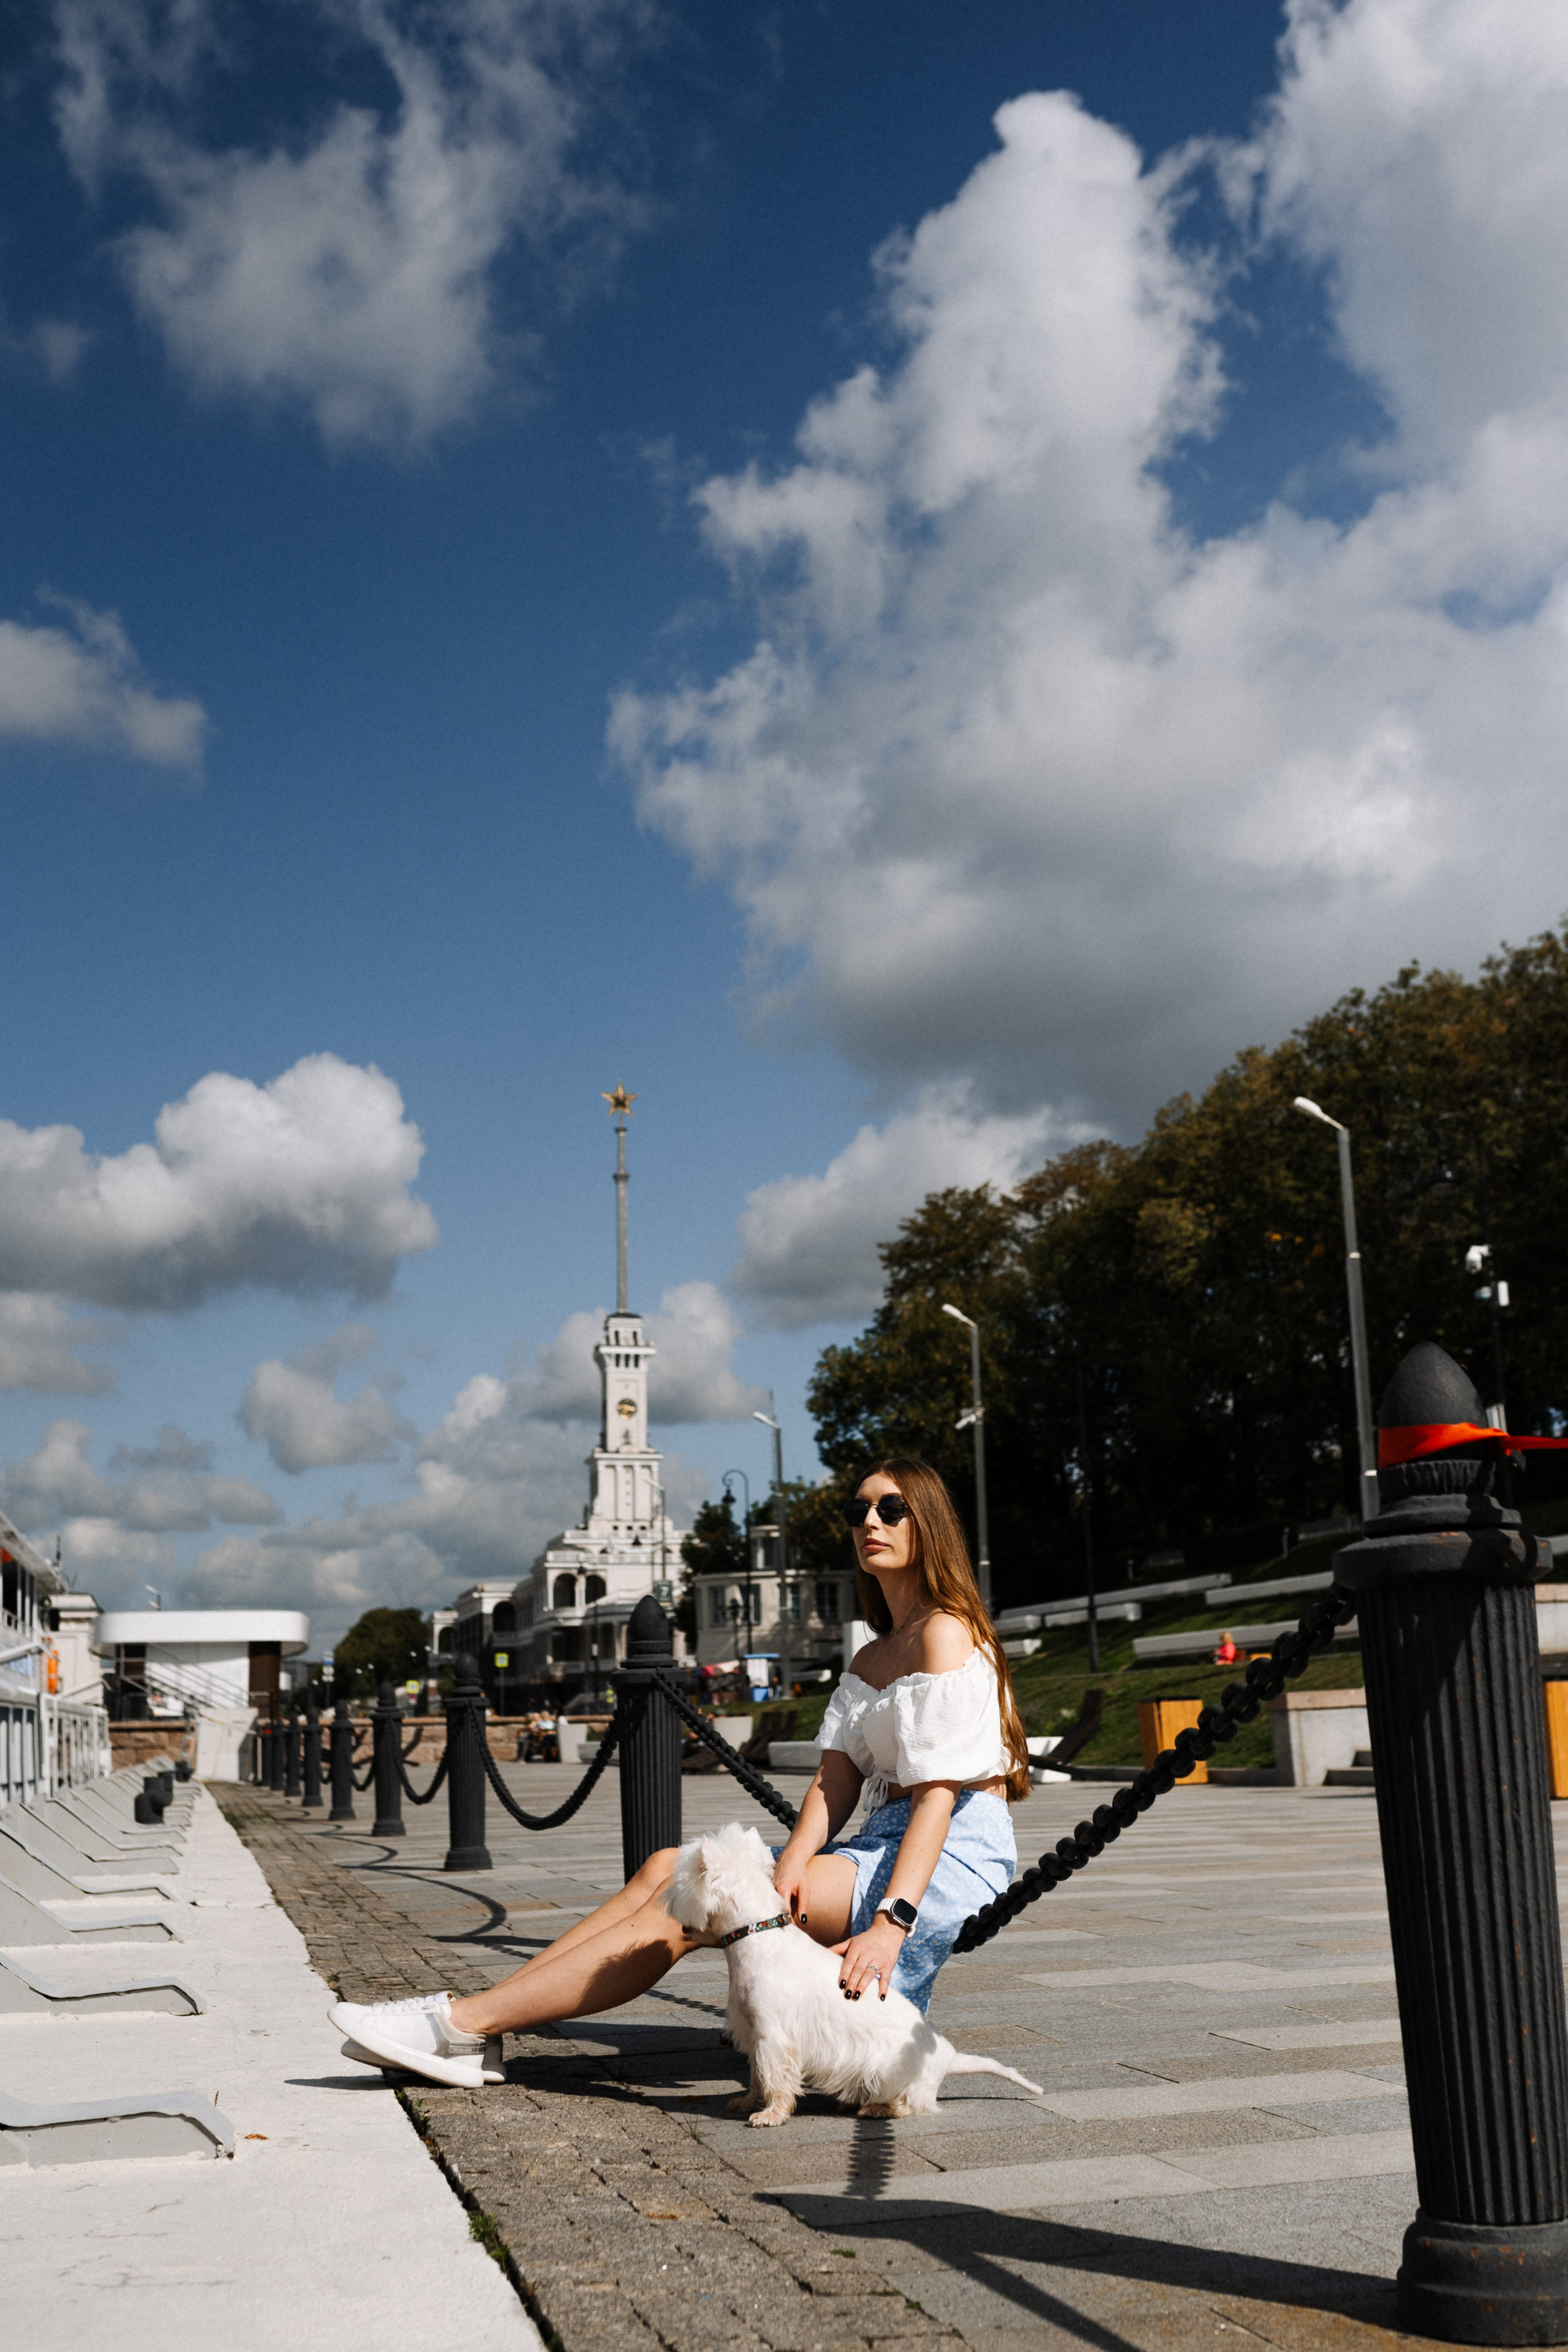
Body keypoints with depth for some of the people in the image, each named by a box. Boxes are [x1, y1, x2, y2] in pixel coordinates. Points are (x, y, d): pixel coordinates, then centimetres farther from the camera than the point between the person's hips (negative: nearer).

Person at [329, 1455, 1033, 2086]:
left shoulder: (946, 1632, -7)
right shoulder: (870, 1659, 22)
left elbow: (939, 1791, -18)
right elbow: (835, 1782, 7)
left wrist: (890, 1922, -30)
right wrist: (790, 1865, -13)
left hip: (949, 1860, -8)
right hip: (883, 1844, 8)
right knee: (665, 1870, -6)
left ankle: (465, 2024, -21)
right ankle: (474, 2032, -13)